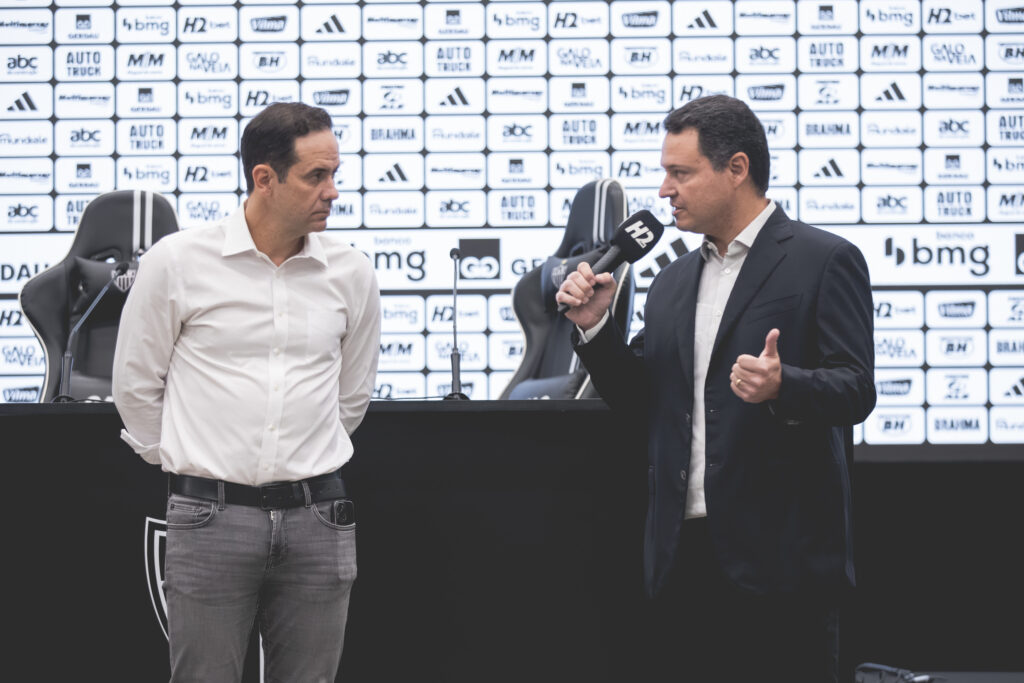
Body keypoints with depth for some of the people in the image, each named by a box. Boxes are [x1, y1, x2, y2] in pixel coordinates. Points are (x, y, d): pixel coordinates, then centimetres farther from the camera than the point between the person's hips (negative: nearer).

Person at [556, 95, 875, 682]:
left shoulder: (824, 260, -2)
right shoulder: (673, 283, 19)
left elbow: (856, 391, -10)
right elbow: (642, 402, 18)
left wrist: (782, 388, -29)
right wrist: (595, 328, 5)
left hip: (778, 559, -6)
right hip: (685, 556, 6)